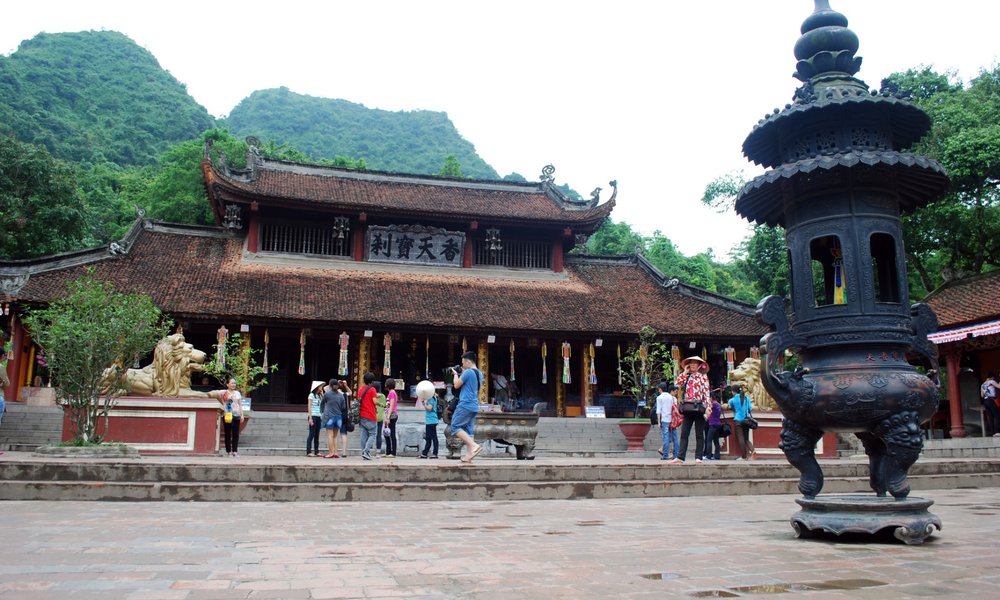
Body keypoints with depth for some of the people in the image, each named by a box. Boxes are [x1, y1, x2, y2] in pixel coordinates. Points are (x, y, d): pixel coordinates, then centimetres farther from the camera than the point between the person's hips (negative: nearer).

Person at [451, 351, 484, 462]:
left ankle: (474, 445, -17)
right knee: (469, 431, 8)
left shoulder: (468, 372, -12)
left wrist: (455, 374, 11)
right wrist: (462, 374, 20)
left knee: (455, 427, -5)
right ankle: (468, 456, 2)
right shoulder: (479, 373, 16)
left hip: (465, 405, -9)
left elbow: (456, 385, -5)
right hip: (474, 406, 9)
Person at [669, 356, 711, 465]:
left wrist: (708, 407, -13)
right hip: (687, 408, 4)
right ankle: (680, 457, -3)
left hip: (698, 407, -4)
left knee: (699, 434, 2)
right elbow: (678, 384, -1)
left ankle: (698, 457, 4)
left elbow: (706, 393, -3)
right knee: (684, 434, 0)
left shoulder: (703, 376, 3)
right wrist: (685, 372, 5)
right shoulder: (687, 377, 16)